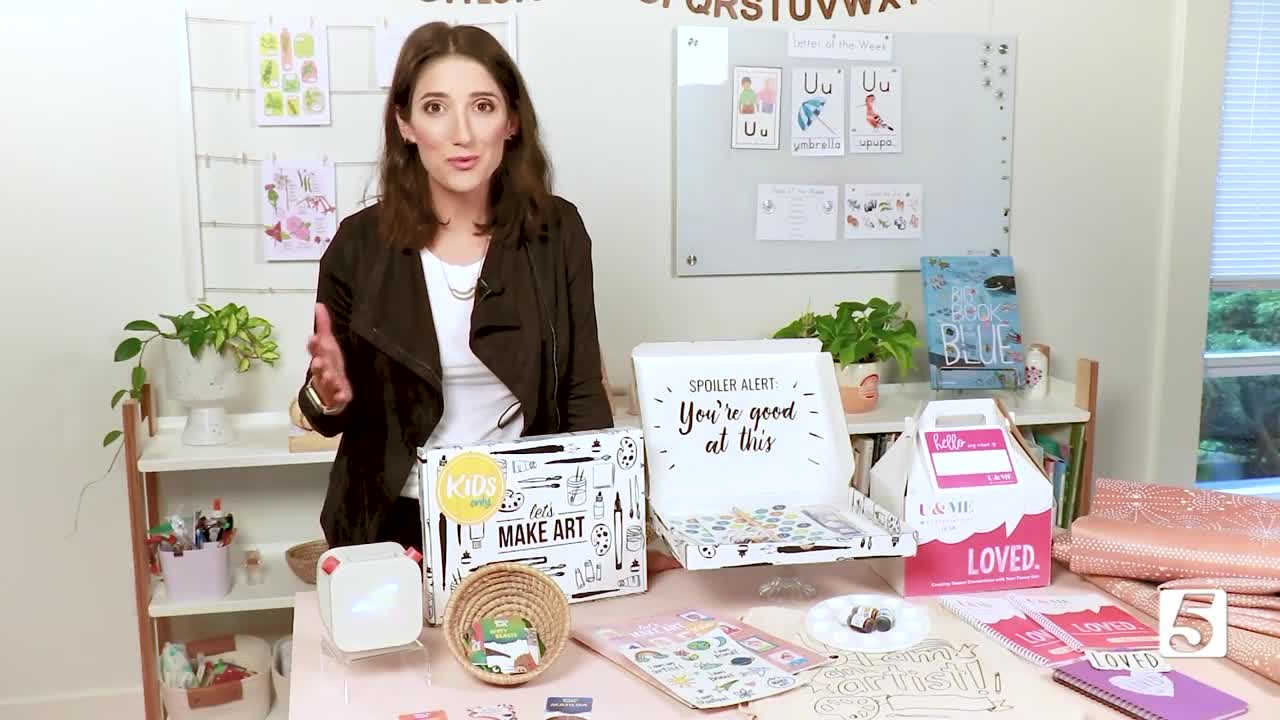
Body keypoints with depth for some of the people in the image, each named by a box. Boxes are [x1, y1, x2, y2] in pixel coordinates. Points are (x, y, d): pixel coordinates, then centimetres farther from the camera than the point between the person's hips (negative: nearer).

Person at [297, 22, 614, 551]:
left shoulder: (558, 230, -6)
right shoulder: (361, 243, -8)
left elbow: (582, 392, -1)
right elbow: (335, 417, 1)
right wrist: (330, 394, -20)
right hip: (398, 523, 0)